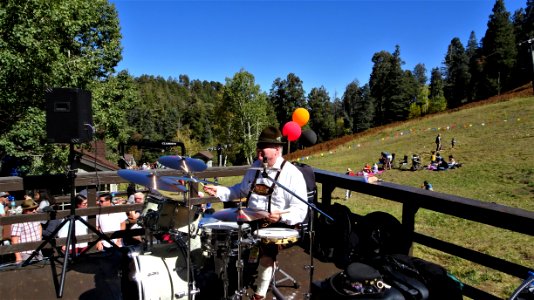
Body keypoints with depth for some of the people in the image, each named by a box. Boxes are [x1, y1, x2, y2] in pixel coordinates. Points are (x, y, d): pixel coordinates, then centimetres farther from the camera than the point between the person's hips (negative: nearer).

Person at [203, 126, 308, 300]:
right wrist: (218, 191, 7)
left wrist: (281, 216, -36)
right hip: (251, 219, 6)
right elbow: (241, 190, 21)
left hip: (277, 225, -6)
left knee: (267, 252, -29)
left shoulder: (292, 174, -13)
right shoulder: (256, 166, 9)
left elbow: (300, 211, -17)